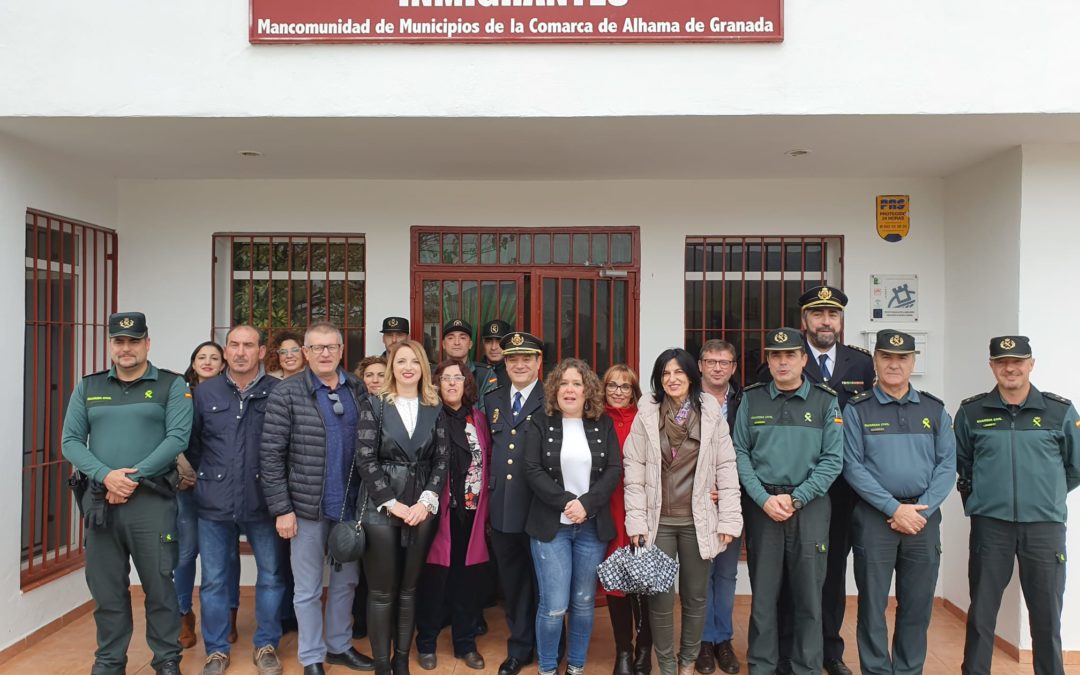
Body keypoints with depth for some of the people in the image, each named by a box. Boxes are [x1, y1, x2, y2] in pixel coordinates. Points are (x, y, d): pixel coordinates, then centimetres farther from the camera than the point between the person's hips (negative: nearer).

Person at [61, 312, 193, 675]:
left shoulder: (172, 385, 1)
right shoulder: (87, 387, 11)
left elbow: (177, 438, -9)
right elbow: (71, 441, 5)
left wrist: (133, 477, -14)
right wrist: (105, 476, -11)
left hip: (152, 500, -3)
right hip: (100, 500, 3)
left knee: (159, 585, 2)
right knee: (106, 588, 11)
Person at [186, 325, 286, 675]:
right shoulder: (205, 393, 3)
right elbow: (191, 442, 11)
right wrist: (211, 476, 9)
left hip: (264, 502, -2)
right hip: (215, 503, 2)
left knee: (271, 576, 9)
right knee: (214, 580, 11)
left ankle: (266, 646, 26)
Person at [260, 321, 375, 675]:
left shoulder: (358, 390, 3)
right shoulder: (286, 394, -9)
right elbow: (270, 455, -10)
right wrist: (281, 508, -12)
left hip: (350, 504, 4)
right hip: (307, 506, -4)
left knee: (346, 580, 17)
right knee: (308, 588, 9)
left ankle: (340, 645, 35)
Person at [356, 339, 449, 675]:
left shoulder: (434, 409, 7)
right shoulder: (373, 405, -1)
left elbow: (441, 460, 3)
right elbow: (365, 460, -8)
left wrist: (426, 501, -9)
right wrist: (393, 503, -12)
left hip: (421, 509, 3)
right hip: (380, 508, -3)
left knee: (408, 590, 11)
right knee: (382, 592, 2)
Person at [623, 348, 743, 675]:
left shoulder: (711, 414, 0)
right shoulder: (646, 414, -2)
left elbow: (726, 468, -1)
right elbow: (634, 469, -3)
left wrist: (729, 519, -5)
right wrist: (636, 521, -7)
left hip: (698, 521, 1)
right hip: (658, 520, 0)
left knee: (696, 596, 12)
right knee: (660, 598, 6)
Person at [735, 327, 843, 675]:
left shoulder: (825, 401, 0)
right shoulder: (751, 399, 4)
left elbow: (832, 460, -4)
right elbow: (740, 452, 2)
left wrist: (796, 499, -12)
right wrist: (764, 499, -10)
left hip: (810, 507, -1)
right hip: (762, 506, 1)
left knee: (808, 594, 7)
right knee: (763, 592, 9)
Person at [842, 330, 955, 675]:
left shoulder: (935, 410, 7)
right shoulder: (857, 410, -1)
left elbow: (947, 465, 2)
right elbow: (853, 467, -6)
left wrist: (921, 510, -9)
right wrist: (895, 508, -13)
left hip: (924, 517, 3)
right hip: (874, 517, -2)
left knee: (918, 606, 10)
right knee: (872, 604, 5)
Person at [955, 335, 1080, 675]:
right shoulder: (972, 412, 1)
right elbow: (961, 463, 14)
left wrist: (1046, 495, 13)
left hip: (1045, 525, 0)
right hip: (989, 524, 0)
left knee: (1046, 612, 9)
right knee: (982, 610, 8)